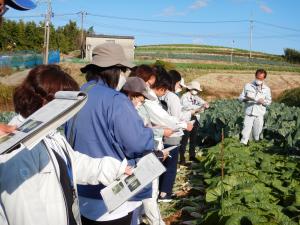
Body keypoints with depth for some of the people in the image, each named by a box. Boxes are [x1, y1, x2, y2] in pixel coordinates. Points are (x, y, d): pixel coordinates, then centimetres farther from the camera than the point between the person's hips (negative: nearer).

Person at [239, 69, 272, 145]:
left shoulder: (267, 89, 4)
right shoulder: (248, 86, 2)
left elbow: (269, 101, 6)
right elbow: (241, 97, 4)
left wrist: (263, 101, -16)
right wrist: (246, 98, -19)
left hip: (259, 114, 1)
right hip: (249, 113, -1)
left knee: (257, 132, 10)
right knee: (246, 131, -8)